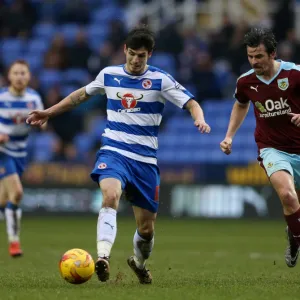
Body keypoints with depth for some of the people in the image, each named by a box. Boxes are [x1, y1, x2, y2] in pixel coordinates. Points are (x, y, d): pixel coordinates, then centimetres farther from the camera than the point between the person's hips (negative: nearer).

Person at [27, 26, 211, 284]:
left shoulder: (160, 80, -3)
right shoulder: (109, 75, 5)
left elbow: (191, 103, -9)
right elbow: (82, 94, 22)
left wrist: (199, 119, -32)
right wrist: (49, 112, 23)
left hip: (145, 159, 0)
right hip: (113, 151, 0)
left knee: (146, 228, 6)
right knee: (111, 195, -34)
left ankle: (139, 263, 39)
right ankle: (103, 257, -46)